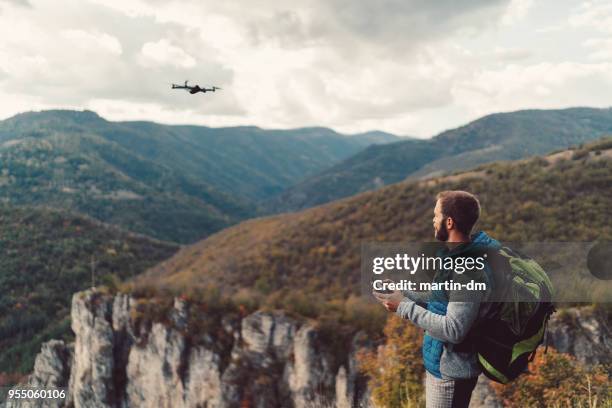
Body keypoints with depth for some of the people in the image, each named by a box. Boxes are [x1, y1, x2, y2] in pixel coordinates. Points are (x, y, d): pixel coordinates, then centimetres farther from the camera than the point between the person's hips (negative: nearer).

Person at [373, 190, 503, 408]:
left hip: (451, 372, -9)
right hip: (441, 365, 9)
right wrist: (403, 291, 4)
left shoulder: (470, 272, -28)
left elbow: (453, 330, -30)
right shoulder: (458, 255, 3)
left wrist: (404, 307, -24)